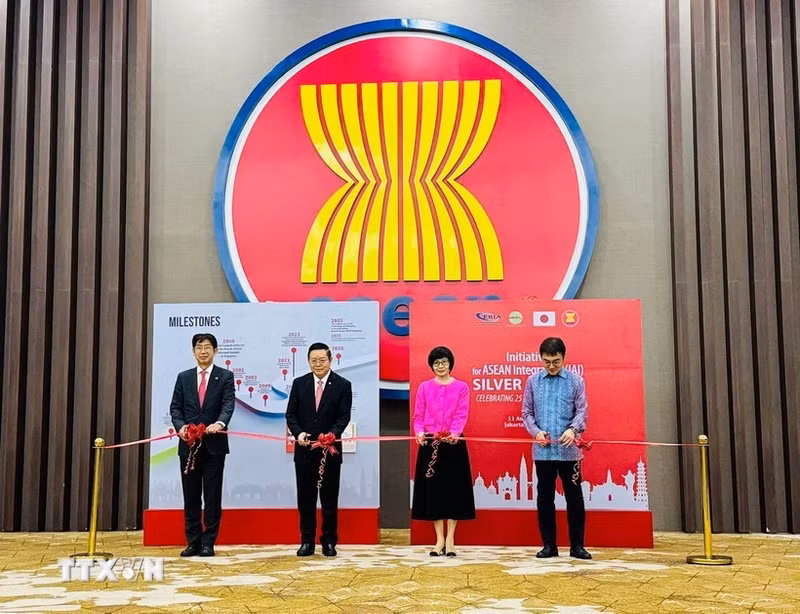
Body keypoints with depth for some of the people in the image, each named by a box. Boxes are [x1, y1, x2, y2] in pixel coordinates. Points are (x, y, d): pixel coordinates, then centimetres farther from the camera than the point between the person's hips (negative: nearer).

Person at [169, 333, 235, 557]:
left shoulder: (225, 377, 3)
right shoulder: (183, 377, 11)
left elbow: (228, 404, -10)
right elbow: (175, 407, 7)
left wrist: (220, 423, -29)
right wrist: (180, 426, -12)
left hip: (214, 444, -3)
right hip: (188, 444, 3)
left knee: (212, 496, 1)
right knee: (191, 496, 7)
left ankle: (208, 543, 8)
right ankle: (193, 542, 15)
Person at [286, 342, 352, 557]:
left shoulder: (342, 385, -1)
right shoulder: (299, 383, 5)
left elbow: (344, 417, -7)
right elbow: (291, 414, 4)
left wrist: (330, 435, -24)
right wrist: (298, 433, -14)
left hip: (330, 450, -2)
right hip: (304, 450, 2)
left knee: (330, 498, 5)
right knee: (305, 498, 7)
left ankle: (329, 542, 15)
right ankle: (307, 541, 16)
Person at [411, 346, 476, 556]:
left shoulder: (461, 387, 3)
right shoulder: (424, 387, 8)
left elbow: (461, 415, -7)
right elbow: (418, 416, 4)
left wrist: (454, 433, -25)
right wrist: (419, 432, -16)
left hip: (453, 444, -1)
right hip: (429, 443, 2)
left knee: (454, 488, 0)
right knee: (432, 488, 3)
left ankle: (450, 539, 9)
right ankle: (439, 539, 11)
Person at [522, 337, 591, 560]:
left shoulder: (576, 381, 2)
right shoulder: (533, 381, 5)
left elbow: (582, 411, -2)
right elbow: (527, 412, 7)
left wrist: (573, 429, -22)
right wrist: (536, 431, -11)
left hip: (569, 450, -1)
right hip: (542, 450, 1)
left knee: (574, 497, 4)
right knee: (544, 498, 7)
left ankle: (577, 545, 13)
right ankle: (549, 545, 17)